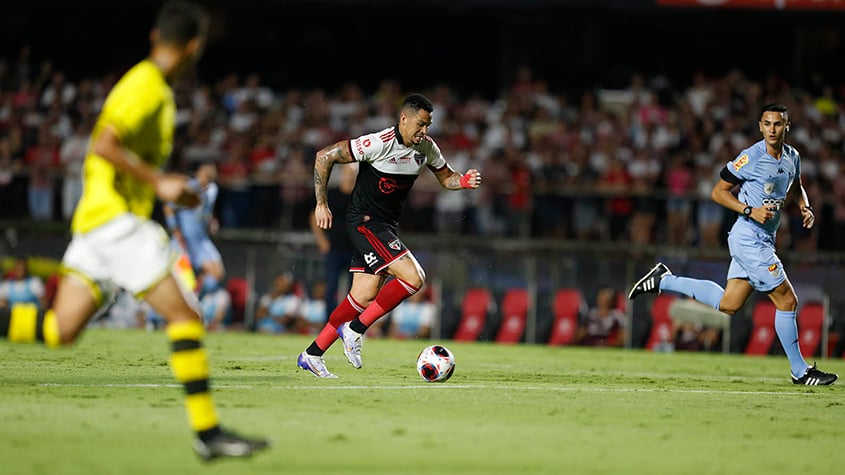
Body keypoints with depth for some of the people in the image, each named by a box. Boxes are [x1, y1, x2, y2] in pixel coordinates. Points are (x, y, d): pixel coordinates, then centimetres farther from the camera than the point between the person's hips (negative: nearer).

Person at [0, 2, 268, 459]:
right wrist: (158, 183, -18)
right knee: (184, 315, -9)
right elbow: (104, 145, -22)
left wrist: (164, 184, 20)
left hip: (96, 217, 10)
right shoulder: (148, 88, -12)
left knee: (61, 329, 4)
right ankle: (207, 432, -9)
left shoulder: (150, 86, 18)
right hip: (115, 217, -10)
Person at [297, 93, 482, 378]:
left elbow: (446, 178, 17)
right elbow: (324, 157, -15)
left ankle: (312, 355, 16)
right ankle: (355, 330, -8)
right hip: (365, 222, -8)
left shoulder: (426, 148, 2)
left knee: (364, 296, 6)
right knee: (414, 278, -19)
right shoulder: (378, 144, -20)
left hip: (385, 228, 8)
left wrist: (463, 181, -7)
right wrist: (322, 203, -12)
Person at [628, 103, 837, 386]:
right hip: (749, 240, -8)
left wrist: (805, 207, 8)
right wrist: (750, 211, -20)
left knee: (728, 305, 12)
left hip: (763, 241, 8)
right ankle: (800, 371, 4)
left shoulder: (793, 157, 8)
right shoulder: (751, 158, -15)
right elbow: (718, 192, -9)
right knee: (787, 301, -7)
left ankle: (663, 280, 22)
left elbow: (796, 185, 28)